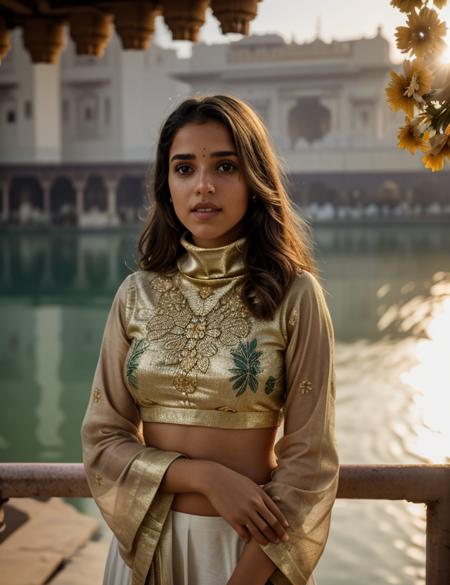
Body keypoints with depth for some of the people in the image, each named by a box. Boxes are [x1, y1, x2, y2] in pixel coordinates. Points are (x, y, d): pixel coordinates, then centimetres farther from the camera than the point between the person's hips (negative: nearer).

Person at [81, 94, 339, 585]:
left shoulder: (295, 295, -12)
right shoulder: (137, 295, -4)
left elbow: (309, 462, -12)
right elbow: (102, 439, -2)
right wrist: (205, 475, -16)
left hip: (254, 545, -2)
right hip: (147, 541, 3)